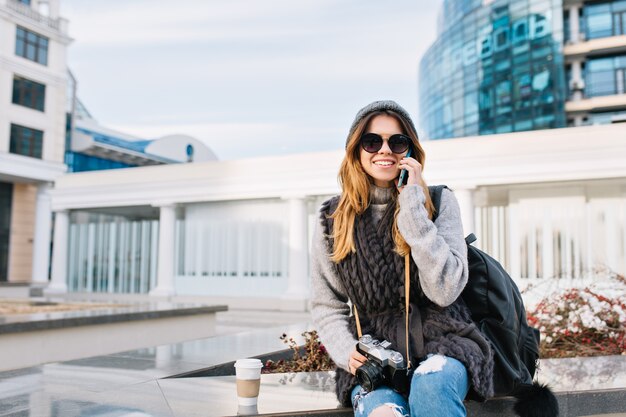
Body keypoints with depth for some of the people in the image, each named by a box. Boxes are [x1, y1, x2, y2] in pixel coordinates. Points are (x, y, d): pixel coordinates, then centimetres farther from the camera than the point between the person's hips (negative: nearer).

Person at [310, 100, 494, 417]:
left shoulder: (439, 201, 1)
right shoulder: (332, 219, 6)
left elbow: (444, 291, -12)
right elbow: (326, 306, 11)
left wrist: (413, 205, -13)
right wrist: (347, 352, -8)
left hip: (440, 343, 0)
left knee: (430, 383, -34)